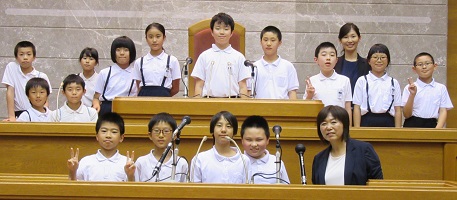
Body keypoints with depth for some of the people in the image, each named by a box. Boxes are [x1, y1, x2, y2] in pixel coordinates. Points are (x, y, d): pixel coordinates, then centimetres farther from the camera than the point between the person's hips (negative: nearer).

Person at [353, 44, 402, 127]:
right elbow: (357, 108, 1)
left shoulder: (394, 83, 9)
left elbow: (398, 110, 6)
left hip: (388, 123, 1)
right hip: (367, 123, -1)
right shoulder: (362, 81, 5)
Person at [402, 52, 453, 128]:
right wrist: (412, 95, -14)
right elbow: (407, 115, -2)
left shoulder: (441, 88, 5)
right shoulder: (409, 88, 1)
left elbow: (443, 111, 3)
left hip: (432, 125, 1)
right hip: (412, 126, -1)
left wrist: (438, 129, -12)